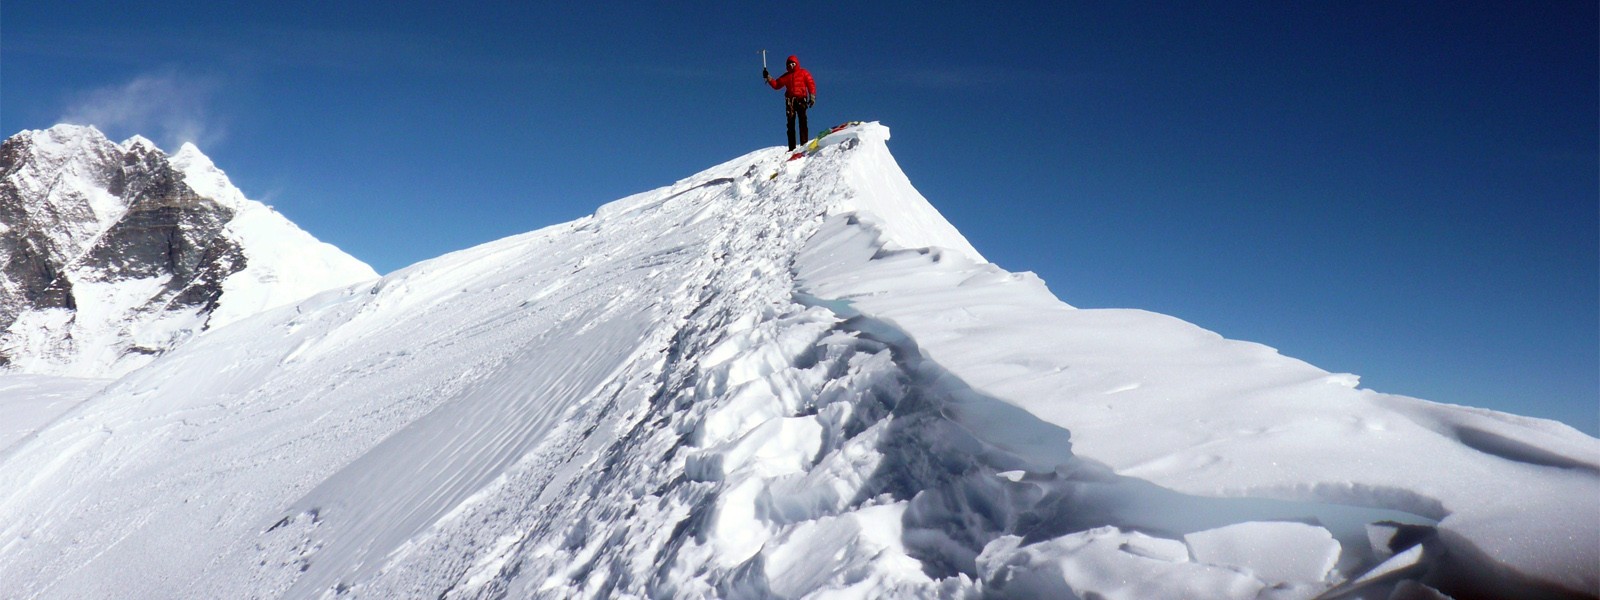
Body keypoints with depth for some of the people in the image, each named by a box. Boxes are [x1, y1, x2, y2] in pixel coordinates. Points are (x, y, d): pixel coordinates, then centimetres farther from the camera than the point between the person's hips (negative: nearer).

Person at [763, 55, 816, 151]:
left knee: (802, 122, -15)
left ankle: (804, 144, -20)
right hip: (790, 100, 4)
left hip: (801, 99, -3)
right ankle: (792, 148, -6)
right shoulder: (786, 76, 22)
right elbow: (776, 85, 19)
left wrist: (812, 96, -9)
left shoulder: (803, 73, 12)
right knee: (790, 124, -3)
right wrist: (768, 78, 6)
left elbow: (811, 84, 3)